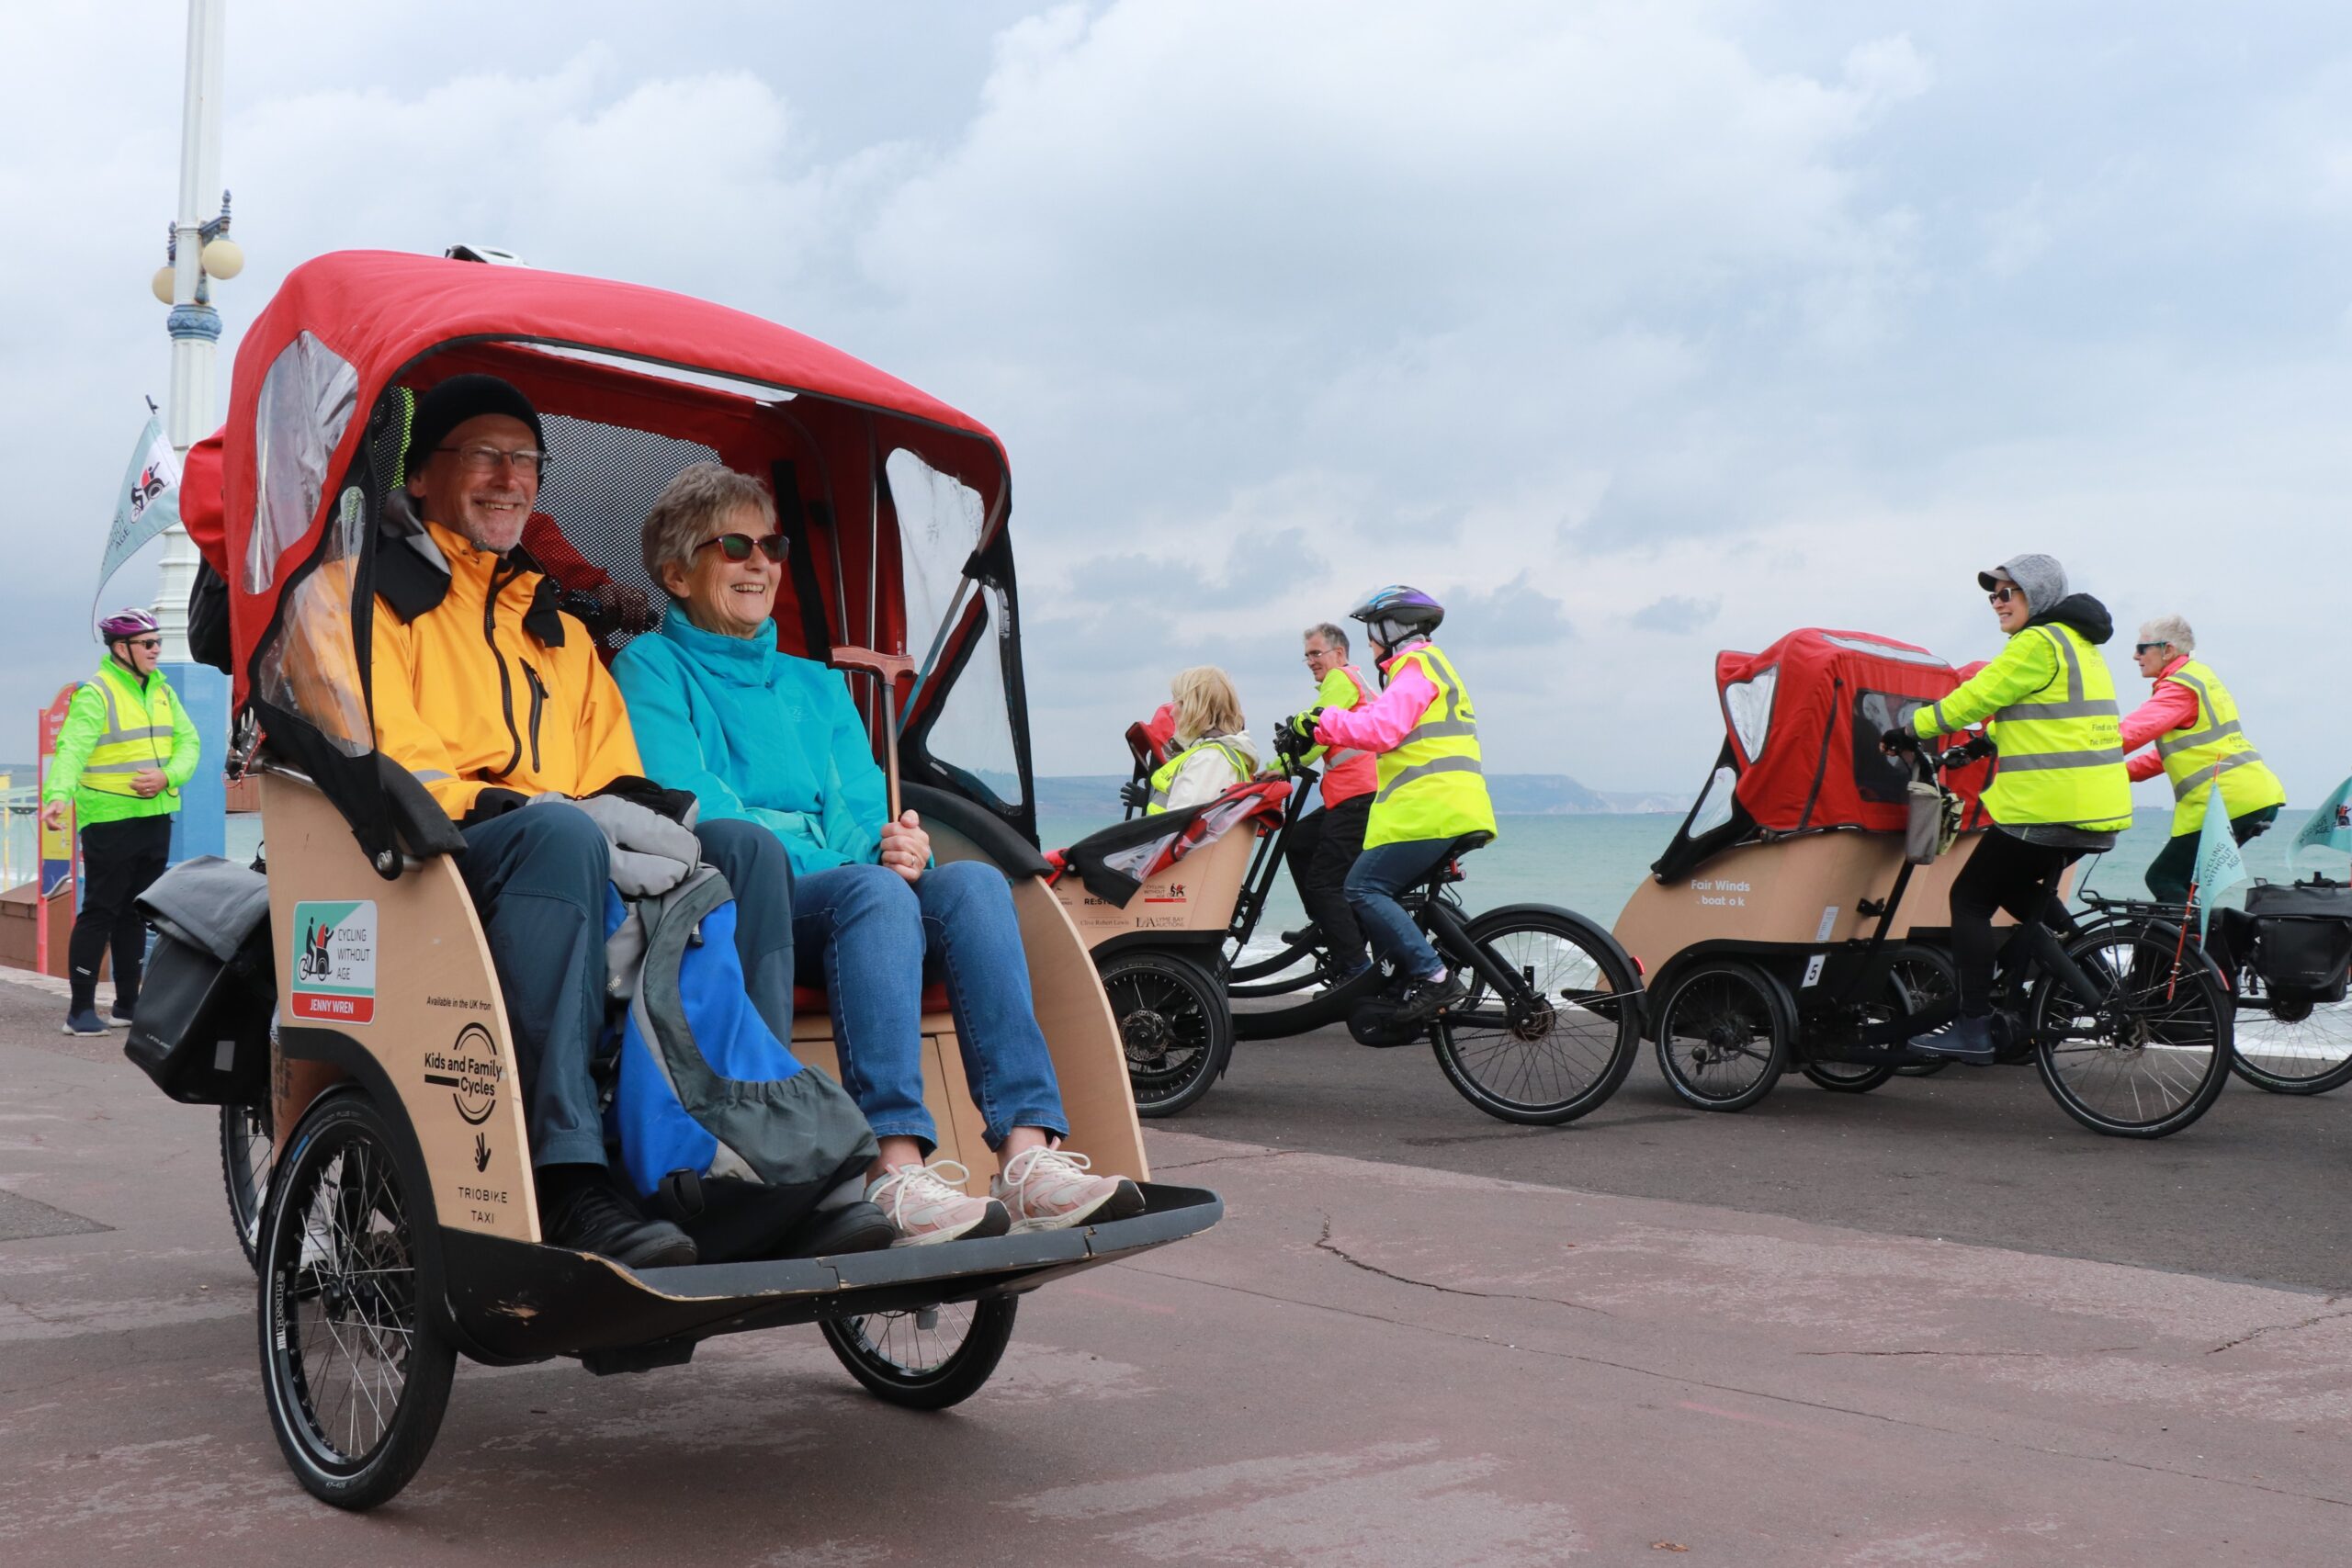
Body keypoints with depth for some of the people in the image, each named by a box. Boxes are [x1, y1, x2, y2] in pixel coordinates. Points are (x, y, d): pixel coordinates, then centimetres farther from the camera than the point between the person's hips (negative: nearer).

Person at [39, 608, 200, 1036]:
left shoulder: (162, 690, 11)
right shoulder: (95, 695, -11)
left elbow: (188, 741, 7)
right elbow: (71, 749, -23)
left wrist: (168, 776, -12)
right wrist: (57, 796, -39)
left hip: (155, 818, 7)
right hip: (109, 822, -7)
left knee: (135, 913, 14)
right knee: (100, 913, -5)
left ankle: (127, 1005, 23)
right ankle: (81, 1010, 1)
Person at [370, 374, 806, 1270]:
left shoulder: (560, 630, 31)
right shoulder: (379, 591, 11)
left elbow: (617, 782, 22)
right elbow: (384, 754, -6)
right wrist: (508, 806, -21)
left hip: (567, 851, 6)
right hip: (435, 859, -5)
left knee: (745, 847, -20)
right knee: (562, 837, -39)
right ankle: (567, 1179, -46)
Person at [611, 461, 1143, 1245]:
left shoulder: (817, 685, 28)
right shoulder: (651, 668, 9)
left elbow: (865, 816, 17)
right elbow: (685, 814, -7)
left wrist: (899, 846, -10)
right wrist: (867, 861, -15)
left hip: (843, 900, 5)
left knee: (970, 881, -25)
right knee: (875, 891, -35)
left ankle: (1028, 1154, -38)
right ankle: (895, 1172, -46)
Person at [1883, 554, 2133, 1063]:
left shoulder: (2039, 643, -12)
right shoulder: (2078, 643, 19)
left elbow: (1978, 695, -13)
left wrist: (1913, 730, -4)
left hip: (2048, 808, -10)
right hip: (2095, 810, 10)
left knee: (1970, 900, -3)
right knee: (2021, 891, 28)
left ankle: (1973, 1028, -7)